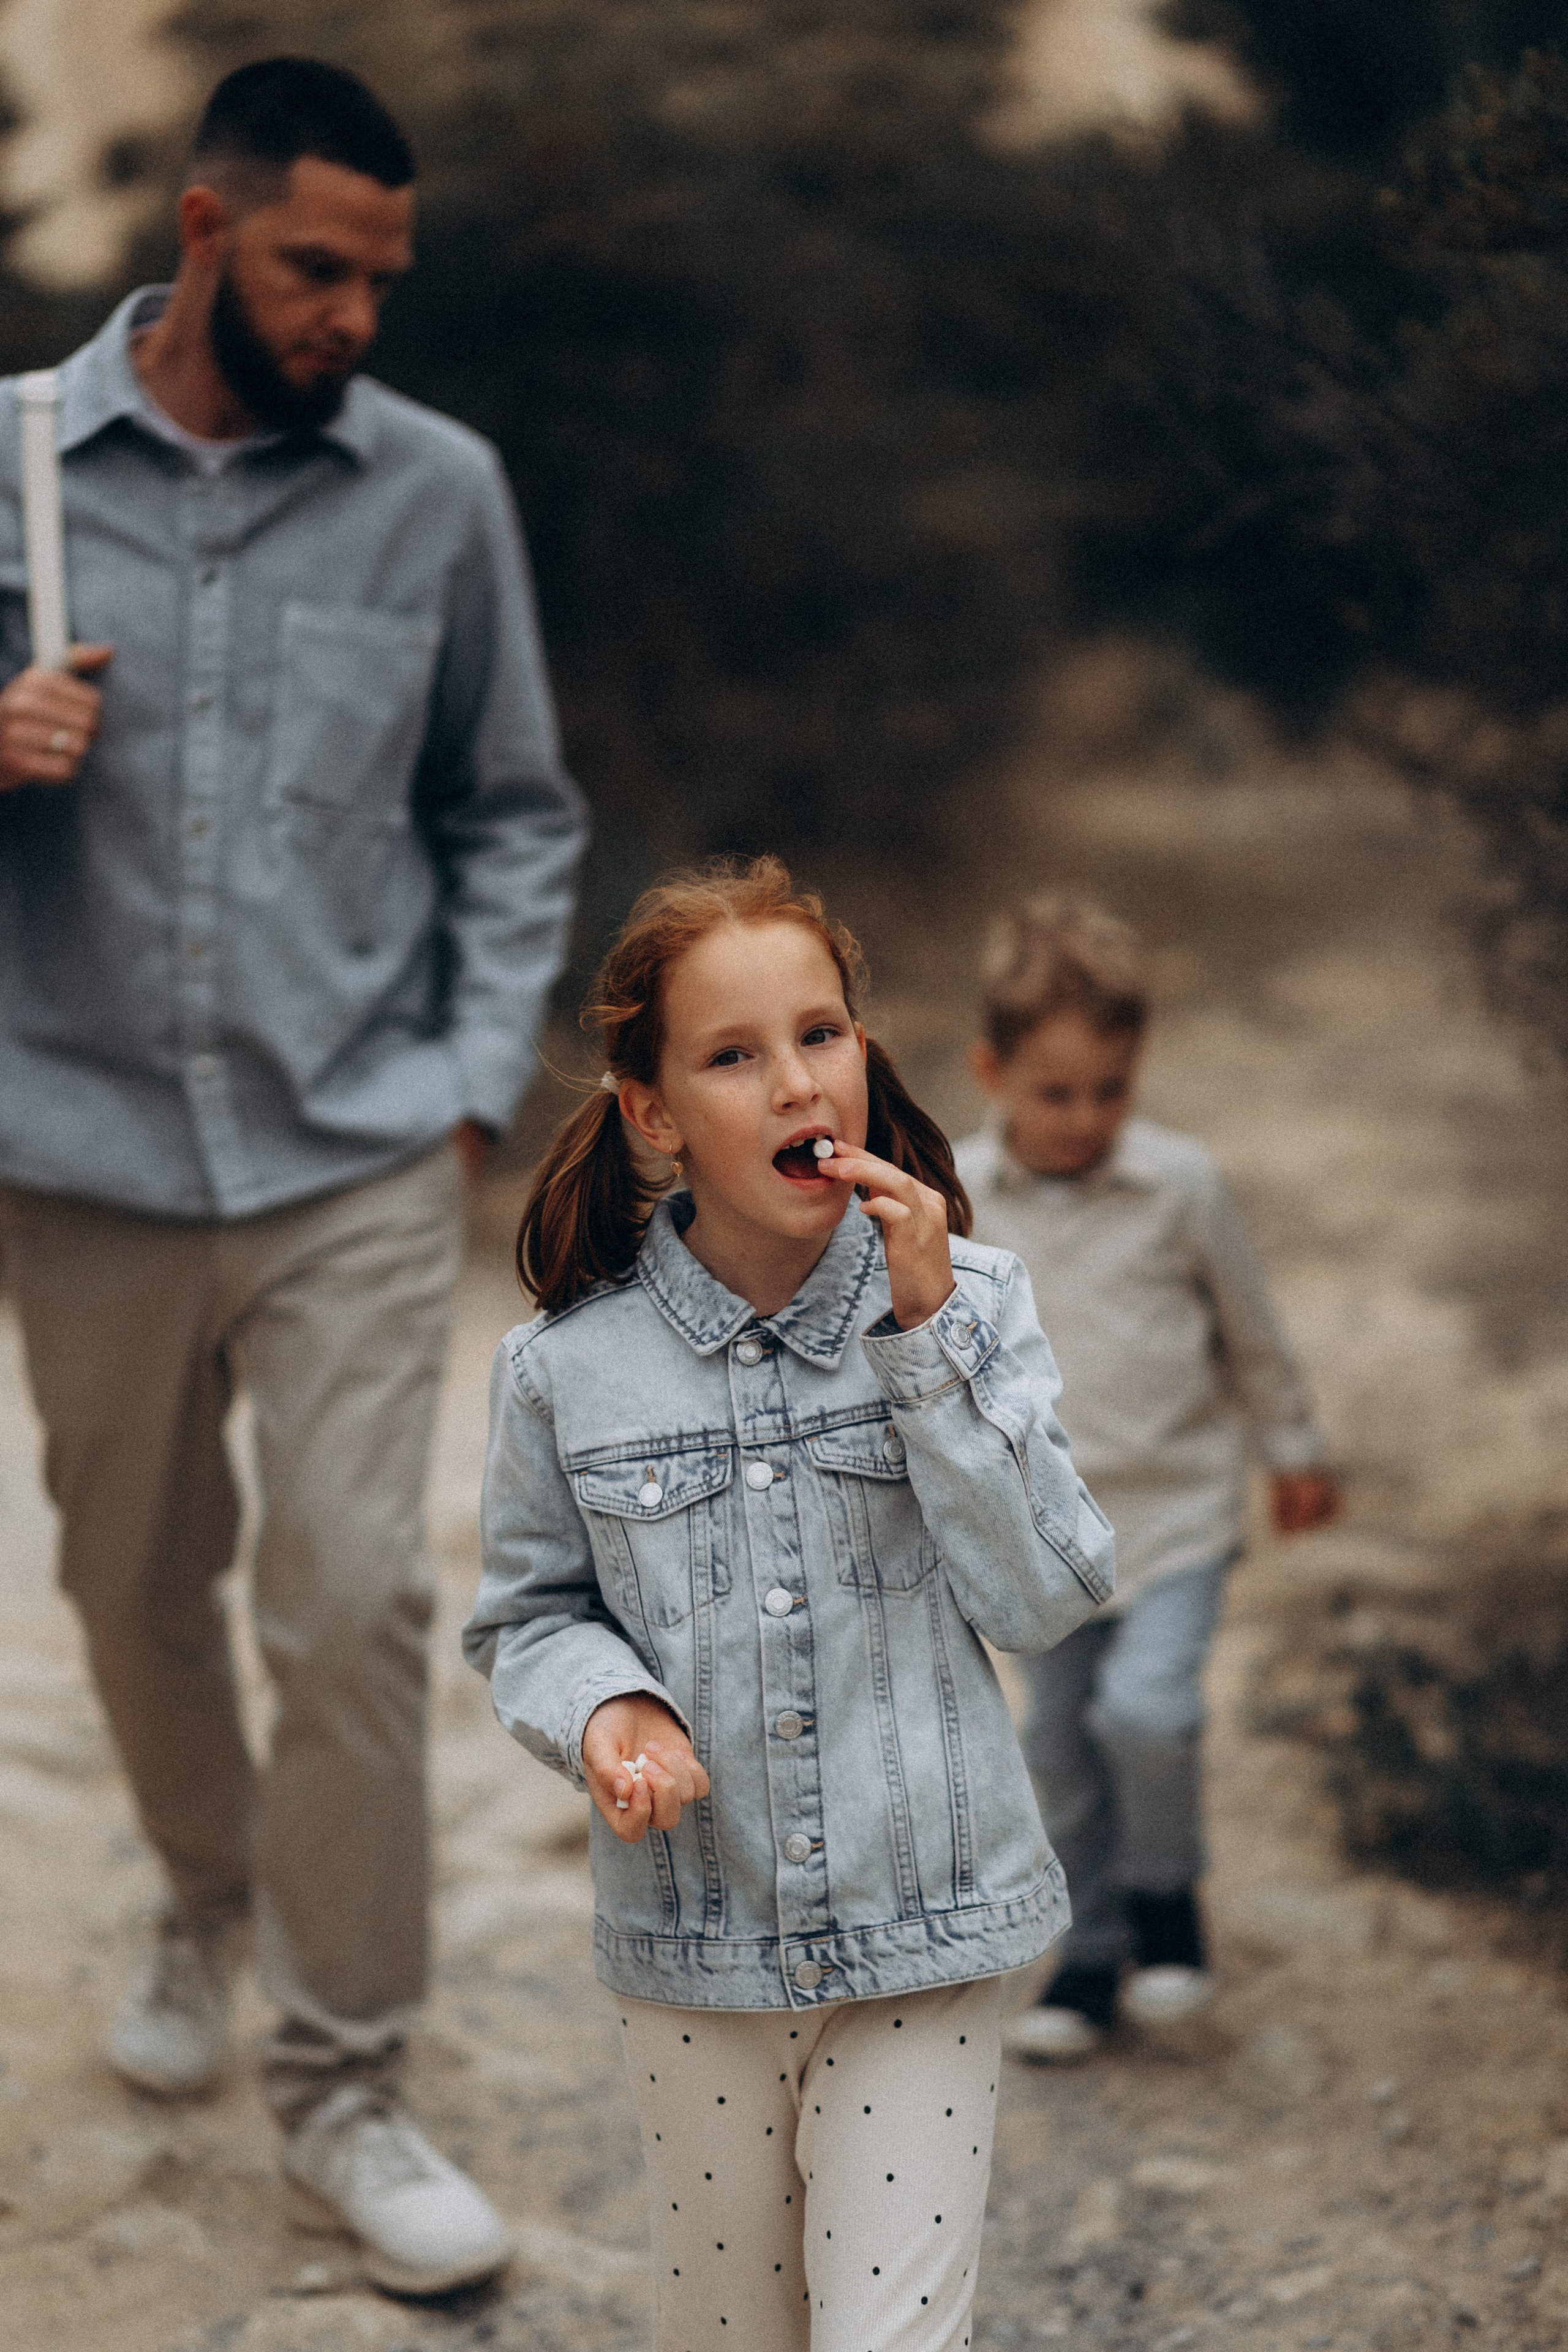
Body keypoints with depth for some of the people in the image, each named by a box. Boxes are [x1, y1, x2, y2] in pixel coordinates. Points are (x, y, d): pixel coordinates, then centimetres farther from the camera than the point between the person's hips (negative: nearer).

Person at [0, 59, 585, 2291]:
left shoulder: (439, 489, 1)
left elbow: (516, 811, 9)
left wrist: (479, 1075, -1)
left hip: (358, 1155, -1)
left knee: (354, 1604, -7)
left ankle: (346, 2088, 8)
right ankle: (210, 1902, 44)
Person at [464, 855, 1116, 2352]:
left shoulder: (967, 1305, -8)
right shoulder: (567, 1368, -8)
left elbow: (1044, 1598, -14)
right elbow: (528, 1614, 5)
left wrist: (925, 1336, -20)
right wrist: (604, 1706, -17)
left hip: (922, 1938, -1)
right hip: (695, 1944, 1)